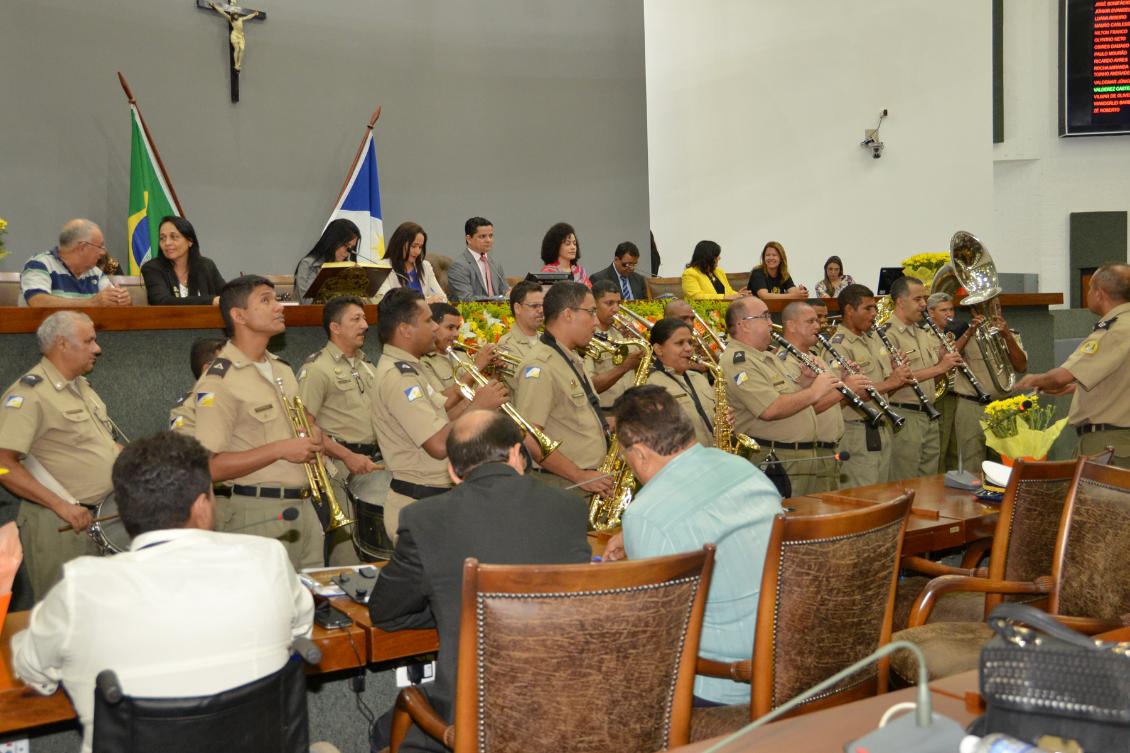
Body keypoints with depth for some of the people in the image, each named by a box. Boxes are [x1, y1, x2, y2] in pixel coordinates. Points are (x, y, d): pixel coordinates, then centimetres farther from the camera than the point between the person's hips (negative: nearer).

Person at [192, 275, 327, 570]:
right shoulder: (218, 382, -13)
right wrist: (279, 450, -21)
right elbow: (209, 467, -19)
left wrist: (313, 438, 5)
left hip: (303, 508, 8)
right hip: (256, 514, -8)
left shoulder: (282, 368, 14)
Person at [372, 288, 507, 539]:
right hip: (419, 508, -10)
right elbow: (439, 445, -28)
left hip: (430, 502, 10)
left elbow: (437, 421, 11)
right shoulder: (398, 377, -21)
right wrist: (479, 407, -17)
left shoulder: (405, 369, 12)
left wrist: (473, 399, -1)